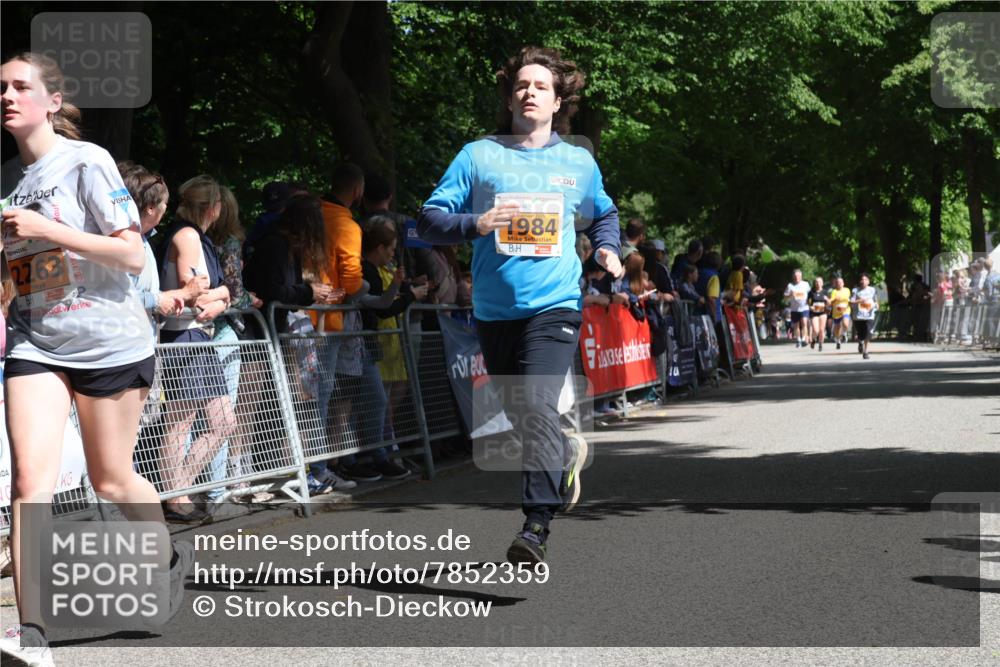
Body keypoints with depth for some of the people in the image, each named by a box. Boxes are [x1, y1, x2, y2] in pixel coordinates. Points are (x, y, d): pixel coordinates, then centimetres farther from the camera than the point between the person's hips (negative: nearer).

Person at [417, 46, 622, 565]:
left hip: (554, 305, -2)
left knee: (537, 405, -20)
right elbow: (430, 220, 0)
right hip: (494, 309, 2)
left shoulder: (578, 163, 10)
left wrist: (607, 249, 8)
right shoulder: (478, 156, 4)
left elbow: (603, 214, 29)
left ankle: (537, 524, -18)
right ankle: (566, 455, 45)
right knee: (519, 414, 14)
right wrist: (475, 224, -18)